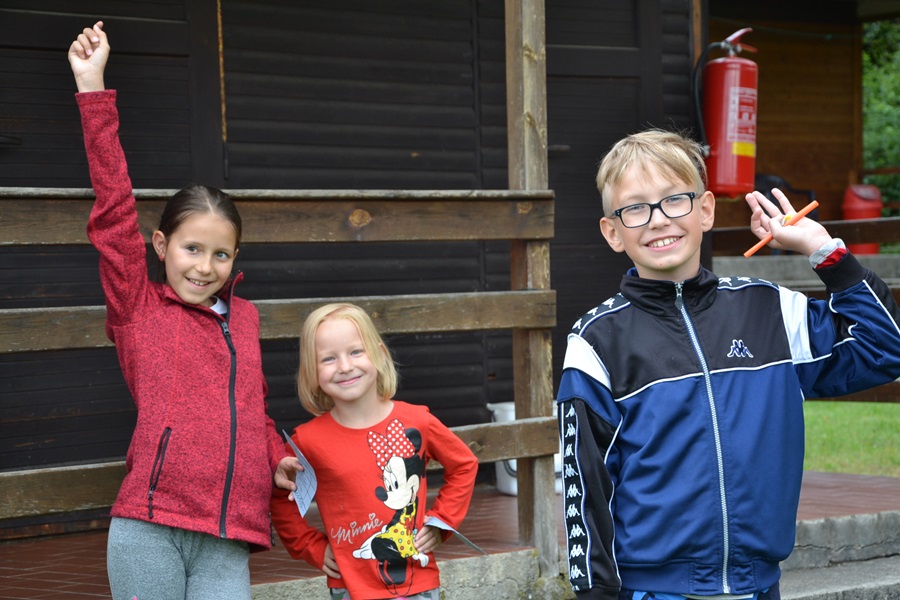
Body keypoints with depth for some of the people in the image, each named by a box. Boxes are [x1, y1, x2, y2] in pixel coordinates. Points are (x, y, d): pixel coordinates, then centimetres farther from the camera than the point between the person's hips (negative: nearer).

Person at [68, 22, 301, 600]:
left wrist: (276, 457, 8)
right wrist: (93, 90, -6)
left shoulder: (245, 317, 16)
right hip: (148, 531, -3)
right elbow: (115, 211, -2)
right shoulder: (139, 308, 4)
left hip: (228, 541, 3)